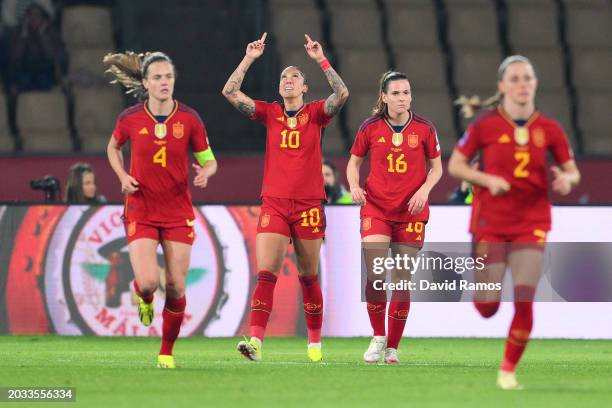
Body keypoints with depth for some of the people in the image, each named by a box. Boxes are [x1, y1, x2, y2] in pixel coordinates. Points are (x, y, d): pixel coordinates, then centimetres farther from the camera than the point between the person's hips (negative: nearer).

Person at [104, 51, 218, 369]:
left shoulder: (189, 119, -5)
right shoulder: (130, 119, -5)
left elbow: (209, 160, 4)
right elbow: (113, 147, 16)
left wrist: (205, 172, -20)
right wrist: (123, 176, -2)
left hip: (178, 213, 1)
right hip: (141, 211, -1)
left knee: (176, 287, -1)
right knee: (148, 282, -17)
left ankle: (167, 352, 17)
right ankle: (144, 299, 22)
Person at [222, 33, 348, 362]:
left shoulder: (316, 113, 4)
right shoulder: (269, 113, 8)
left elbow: (342, 94, -14)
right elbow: (230, 92, 2)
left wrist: (321, 59, -14)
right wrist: (249, 59, -3)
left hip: (309, 205, 0)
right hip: (274, 204, 0)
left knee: (309, 278, 9)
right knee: (265, 275, -13)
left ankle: (314, 343, 21)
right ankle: (255, 341, -23)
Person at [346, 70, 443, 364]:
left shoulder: (424, 128, -1)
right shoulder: (370, 127, 0)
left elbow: (436, 167, 8)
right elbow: (354, 161, 12)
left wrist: (424, 189, -11)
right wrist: (354, 185, -7)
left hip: (411, 212, 0)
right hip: (376, 208, 0)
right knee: (374, 275, -14)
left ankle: (393, 347, 12)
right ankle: (378, 337, 4)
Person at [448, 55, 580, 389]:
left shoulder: (549, 129, -1)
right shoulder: (485, 125, -6)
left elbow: (573, 171, 8)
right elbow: (455, 165, 0)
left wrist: (566, 180, -16)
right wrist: (487, 180, -16)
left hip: (531, 225, 1)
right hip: (490, 223, -1)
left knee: (524, 303, -11)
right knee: (487, 309, -2)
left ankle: (508, 370, 7)